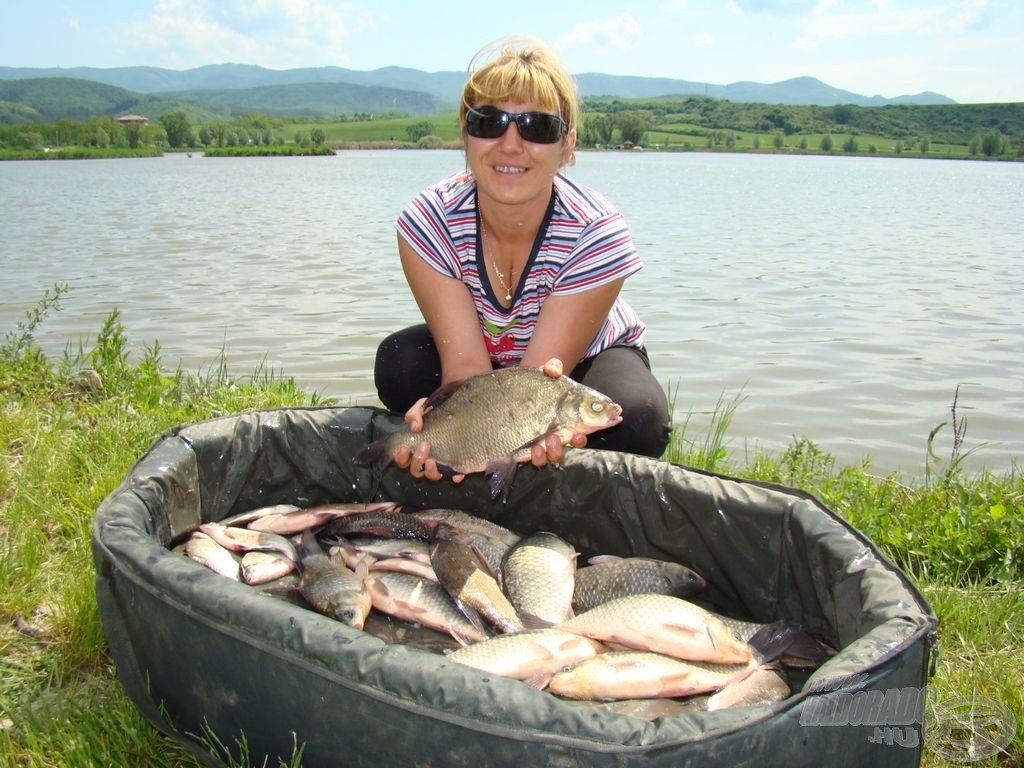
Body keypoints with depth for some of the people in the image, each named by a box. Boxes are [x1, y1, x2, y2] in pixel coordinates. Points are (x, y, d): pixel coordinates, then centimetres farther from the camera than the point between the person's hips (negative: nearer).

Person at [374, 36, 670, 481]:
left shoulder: (597, 234, -32)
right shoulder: (428, 223, -27)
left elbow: (541, 374, -33)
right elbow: (465, 363, -30)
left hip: (589, 357, -1)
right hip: (485, 355, 2)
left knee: (638, 421, -33)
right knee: (398, 366, -28)